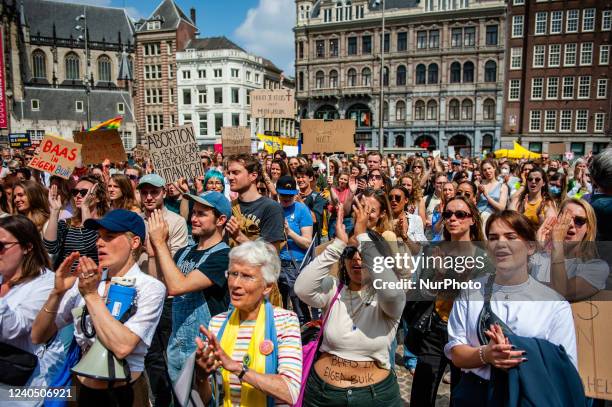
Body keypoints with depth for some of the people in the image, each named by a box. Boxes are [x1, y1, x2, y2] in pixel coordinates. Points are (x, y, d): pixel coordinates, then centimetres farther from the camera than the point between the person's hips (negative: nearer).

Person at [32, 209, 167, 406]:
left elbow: (122, 347, -28)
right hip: (84, 389, 4)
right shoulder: (85, 280, -3)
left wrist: (91, 295, -23)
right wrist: (57, 293, -17)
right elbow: (38, 336, -3)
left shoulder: (150, 288, -16)